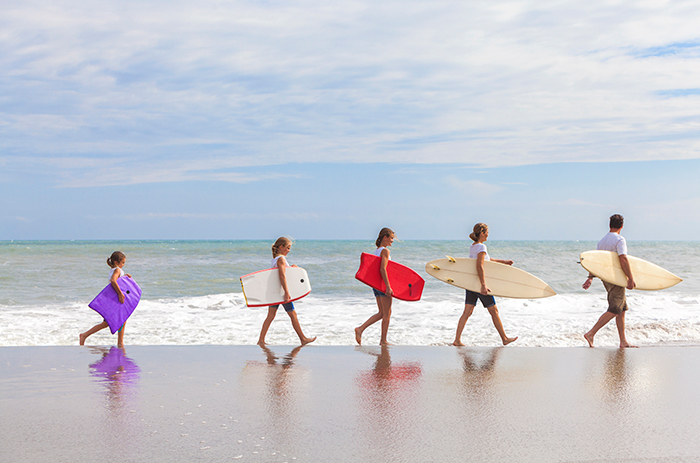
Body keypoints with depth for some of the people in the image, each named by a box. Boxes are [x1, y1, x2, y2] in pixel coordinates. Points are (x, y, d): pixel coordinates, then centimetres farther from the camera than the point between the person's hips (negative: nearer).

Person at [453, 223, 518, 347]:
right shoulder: (481, 247, -15)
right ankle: (504, 339, 15)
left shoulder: (473, 246, 12)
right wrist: (483, 285, -29)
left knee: (467, 312, 5)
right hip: (478, 282, -8)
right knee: (494, 311, 5)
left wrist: (504, 262, 30)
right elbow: (479, 266, -26)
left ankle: (457, 340, -2)